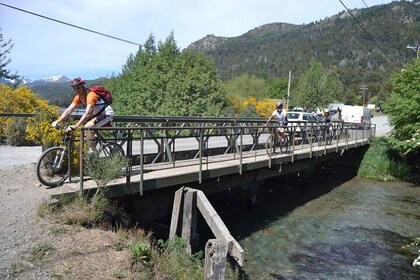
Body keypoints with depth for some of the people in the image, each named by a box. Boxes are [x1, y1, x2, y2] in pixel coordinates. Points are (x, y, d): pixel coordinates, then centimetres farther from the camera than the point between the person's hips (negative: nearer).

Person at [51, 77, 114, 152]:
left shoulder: (90, 95, -27)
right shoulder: (78, 97, -2)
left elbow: (87, 113, -37)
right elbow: (68, 110, -3)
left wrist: (75, 126, -44)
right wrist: (58, 121, -16)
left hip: (107, 114, -9)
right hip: (97, 114, 9)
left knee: (87, 127, -24)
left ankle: (93, 152, -13)